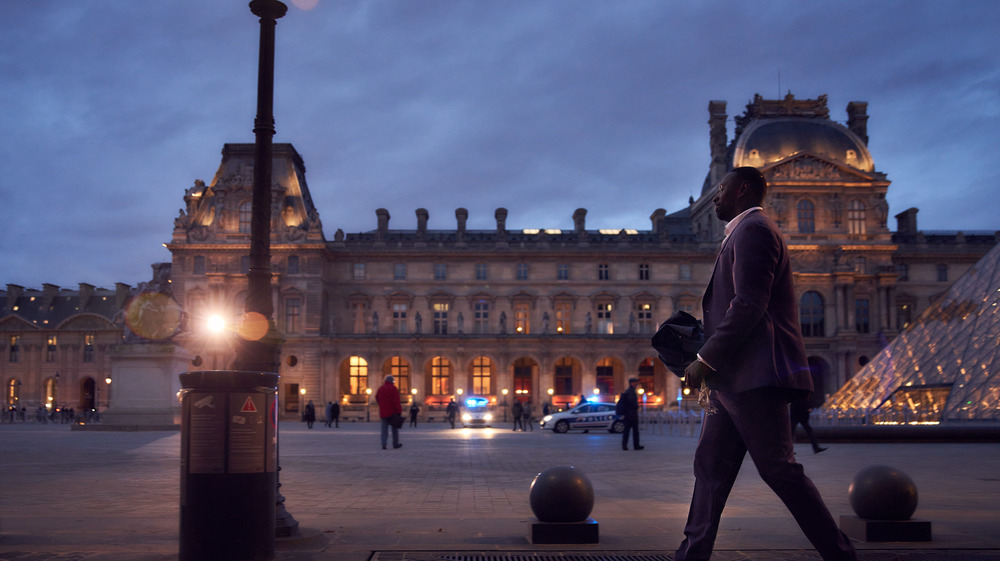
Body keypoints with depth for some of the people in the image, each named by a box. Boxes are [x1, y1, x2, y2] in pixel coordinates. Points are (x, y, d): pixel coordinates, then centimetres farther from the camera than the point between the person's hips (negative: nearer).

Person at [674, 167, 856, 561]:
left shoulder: (753, 229, -9)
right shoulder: (746, 233, 24)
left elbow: (749, 305, -19)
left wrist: (706, 359, -17)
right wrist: (707, 356, 15)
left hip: (756, 375, -11)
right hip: (734, 377, 11)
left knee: (777, 469, -7)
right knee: (711, 465, 8)